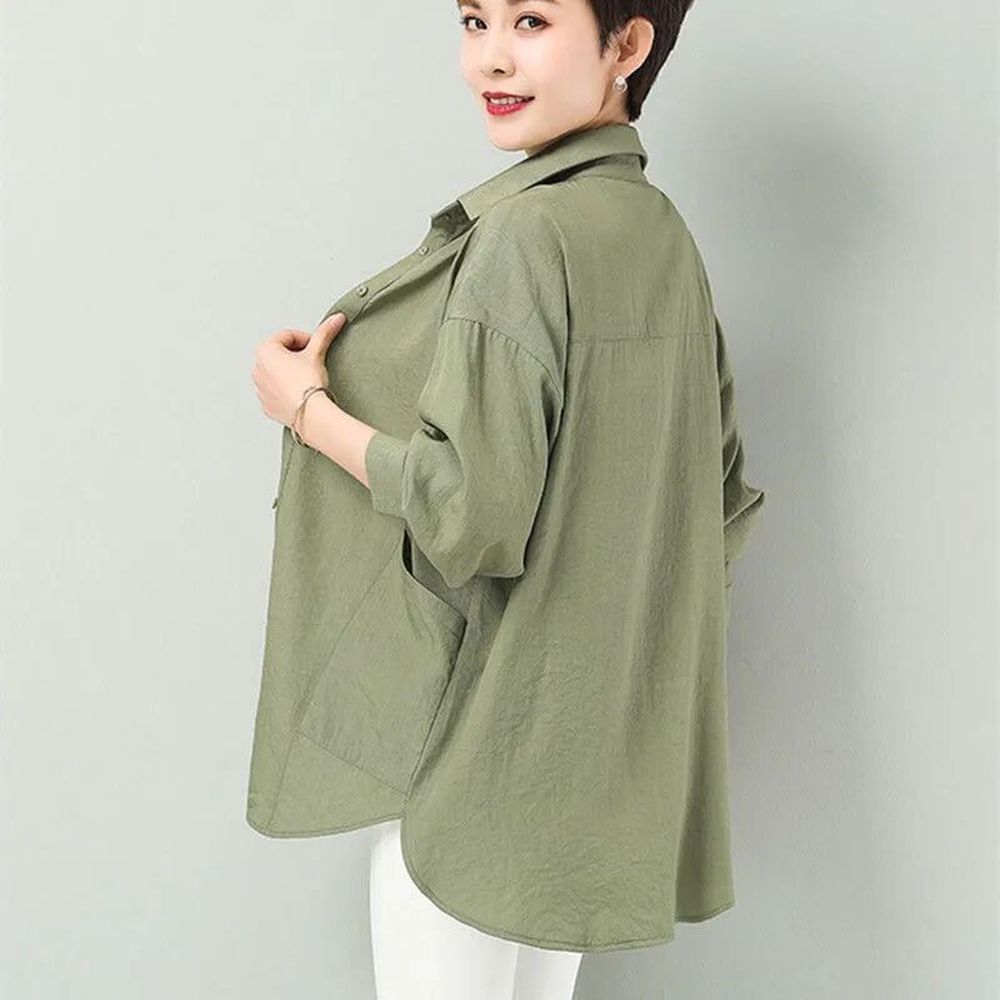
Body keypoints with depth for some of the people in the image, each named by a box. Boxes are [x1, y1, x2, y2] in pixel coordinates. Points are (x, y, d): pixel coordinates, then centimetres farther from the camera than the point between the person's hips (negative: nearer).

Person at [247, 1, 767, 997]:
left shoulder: (527, 231, -19)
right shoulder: (664, 233, 7)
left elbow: (471, 511, -23)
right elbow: (726, 498, 12)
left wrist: (307, 407, -10)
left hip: (481, 732, -8)